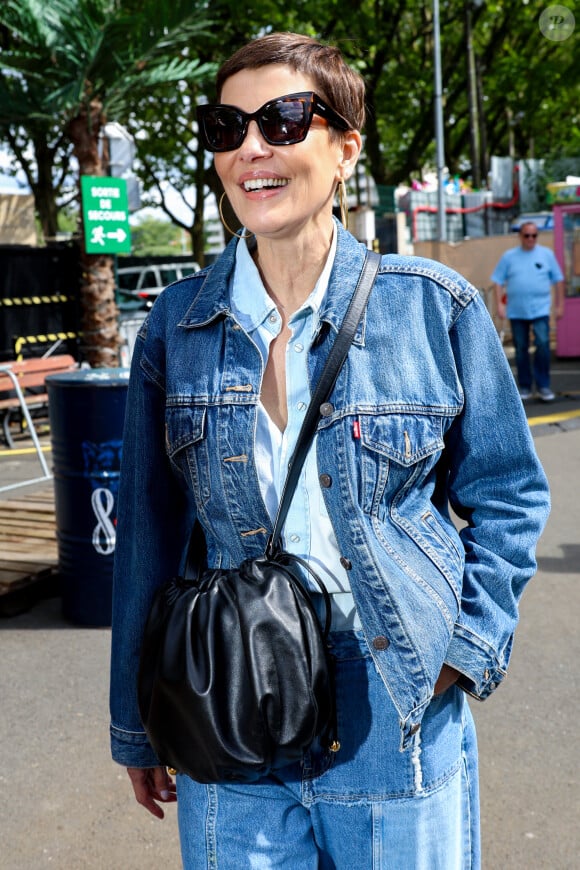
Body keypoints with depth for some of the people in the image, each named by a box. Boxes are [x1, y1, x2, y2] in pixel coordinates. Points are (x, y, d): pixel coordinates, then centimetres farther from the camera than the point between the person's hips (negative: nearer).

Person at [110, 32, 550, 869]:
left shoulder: (435, 307, -5)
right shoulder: (176, 324, 0)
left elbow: (509, 495, 6)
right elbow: (148, 528, 6)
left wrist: (467, 649, -6)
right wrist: (137, 727, 9)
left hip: (402, 726, -1)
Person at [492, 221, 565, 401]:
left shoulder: (546, 254, 6)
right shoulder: (509, 257, 5)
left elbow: (558, 280, 9)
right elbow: (498, 281, 6)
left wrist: (560, 304, 6)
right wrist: (499, 304, -4)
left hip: (540, 309, -1)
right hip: (516, 311, 1)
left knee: (543, 344, -14)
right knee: (521, 349, 6)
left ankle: (543, 386, -5)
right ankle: (525, 387, 16)